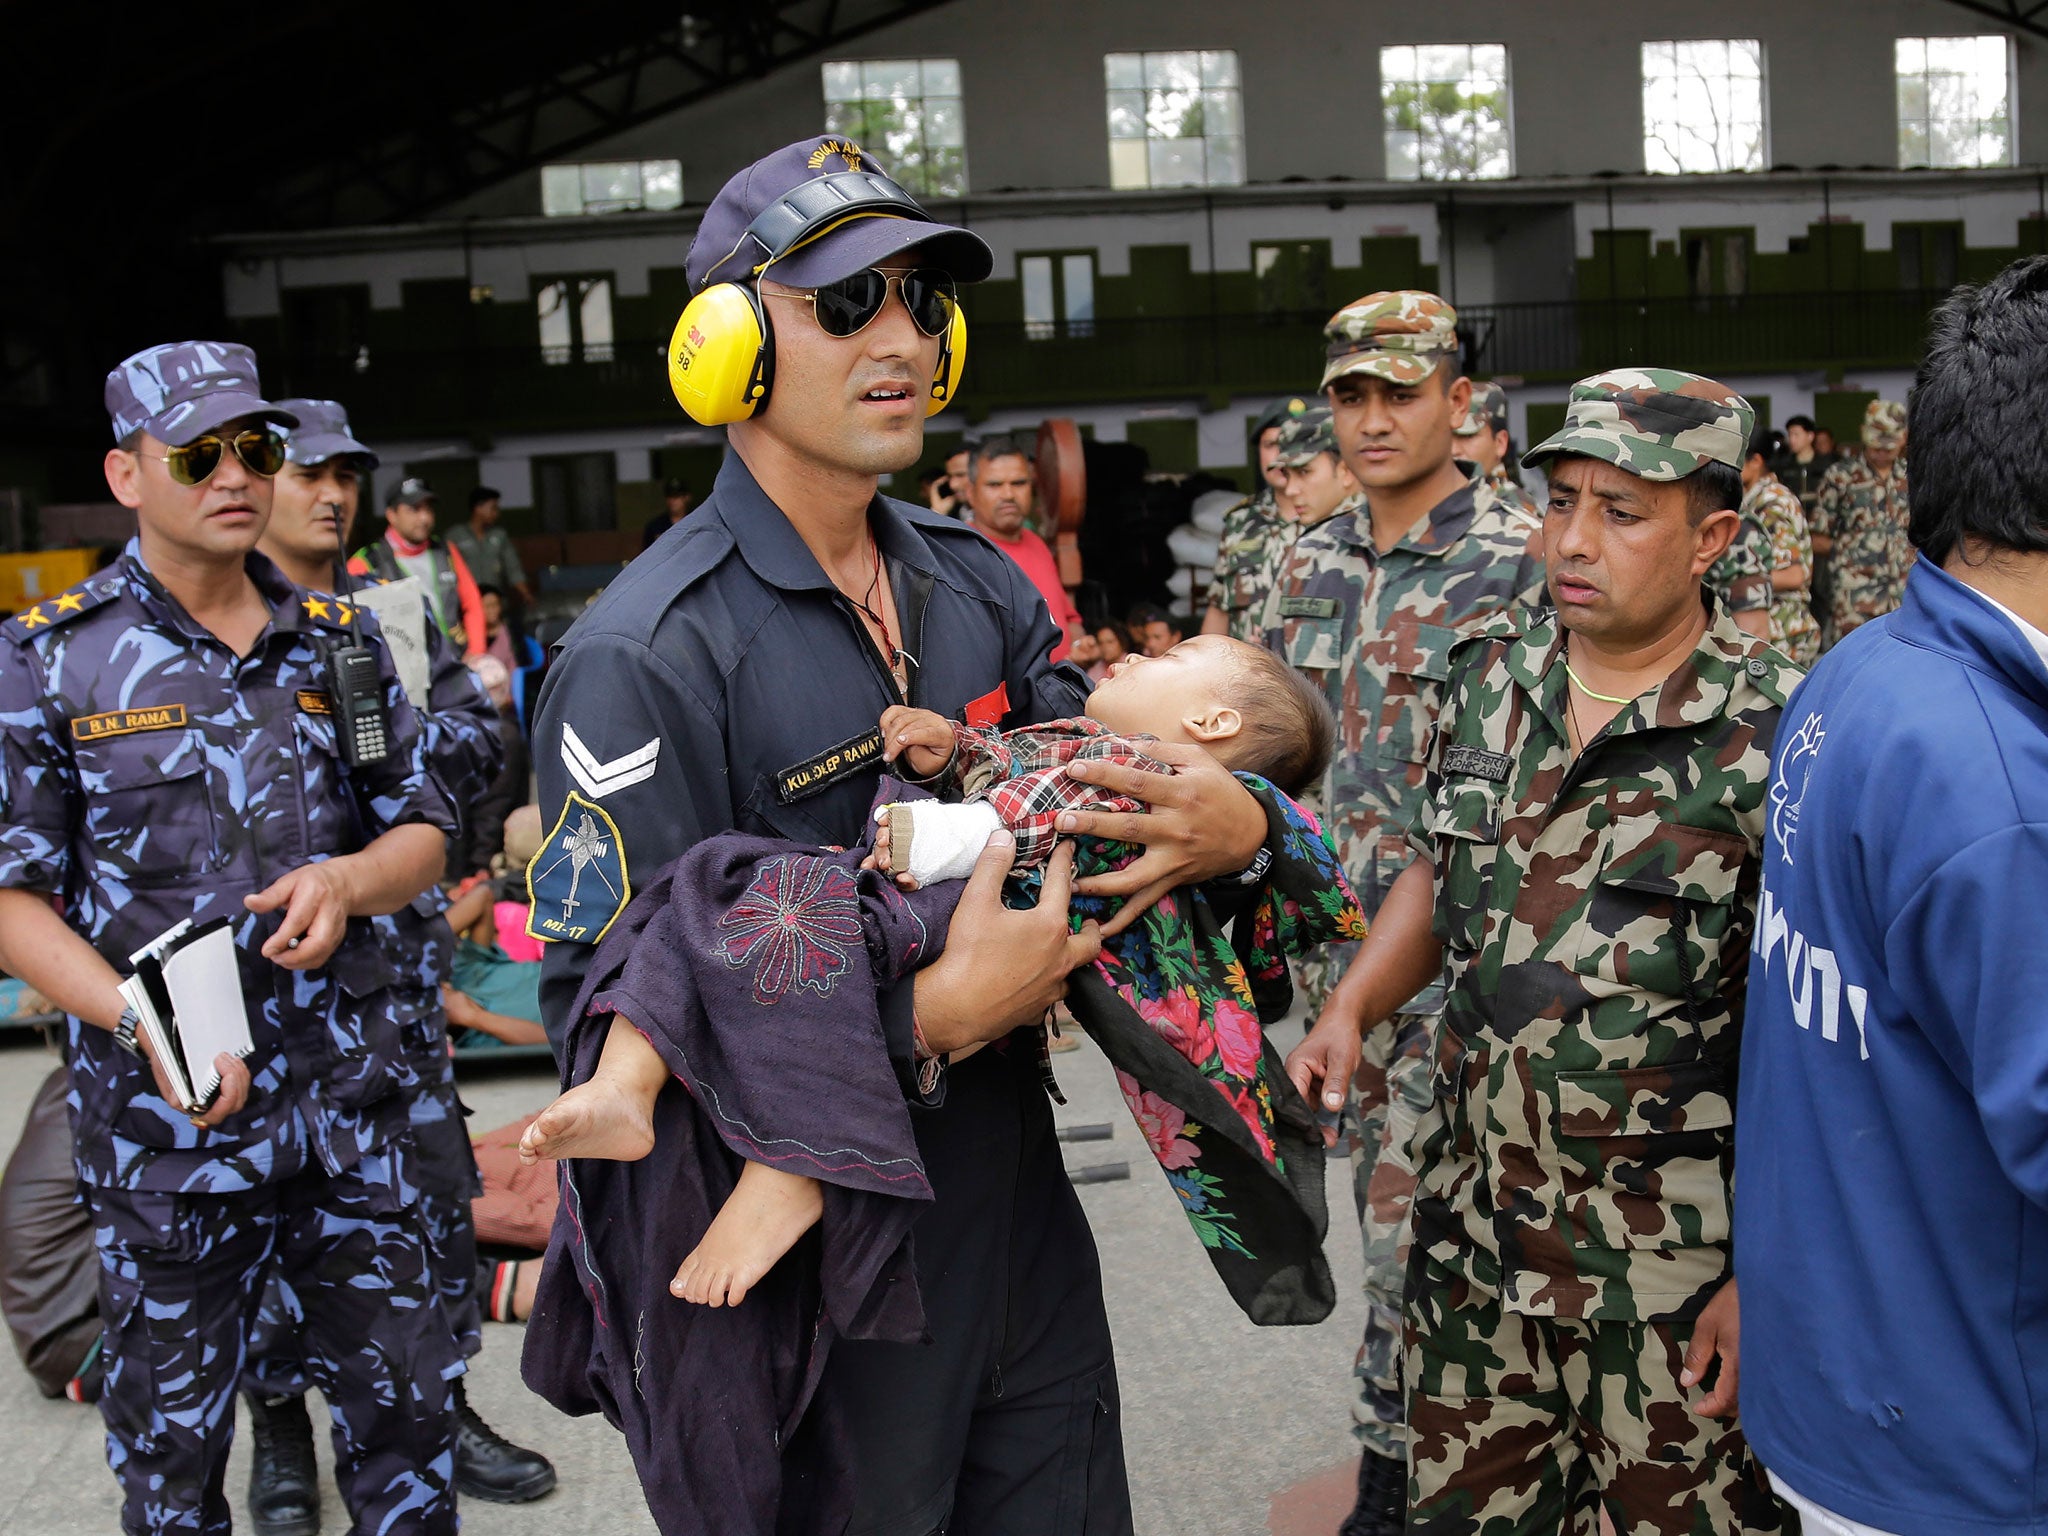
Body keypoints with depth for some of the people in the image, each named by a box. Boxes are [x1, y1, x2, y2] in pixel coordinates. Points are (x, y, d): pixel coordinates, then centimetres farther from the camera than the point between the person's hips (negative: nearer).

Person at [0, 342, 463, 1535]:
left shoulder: (339, 640, 7)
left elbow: (423, 833, 11)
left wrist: (347, 879, -12)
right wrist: (141, 1022, -22)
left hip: (352, 1100, 3)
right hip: (163, 1116, -2)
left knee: (406, 1402, 12)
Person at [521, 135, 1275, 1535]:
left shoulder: (979, 584, 4)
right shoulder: (645, 660, -18)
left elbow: (1100, 778, 12)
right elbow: (606, 1014, -23)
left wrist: (1233, 824, -11)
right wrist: (933, 1014, -28)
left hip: (1019, 1220, 7)